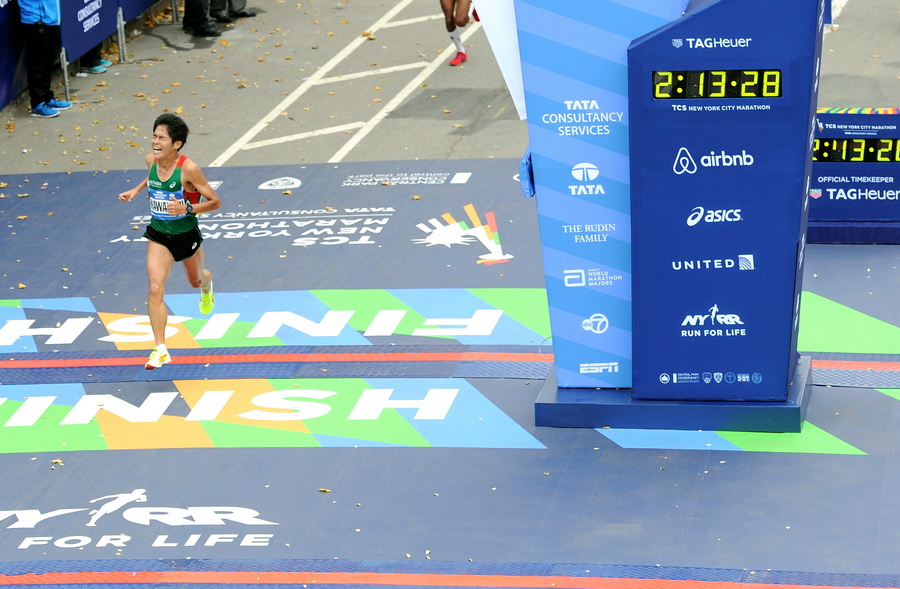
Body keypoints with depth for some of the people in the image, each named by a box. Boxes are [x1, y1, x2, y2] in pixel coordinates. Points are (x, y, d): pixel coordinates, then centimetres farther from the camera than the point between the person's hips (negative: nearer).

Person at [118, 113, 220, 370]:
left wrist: (186, 208, -33)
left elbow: (215, 202, -20)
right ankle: (160, 350, -11)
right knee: (155, 289, -15)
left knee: (196, 280, 25)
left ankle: (206, 285, 66)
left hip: (186, 234, -2)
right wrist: (136, 190, 3)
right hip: (159, 234, 2)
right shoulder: (150, 160, -10)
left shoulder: (188, 169, -26)